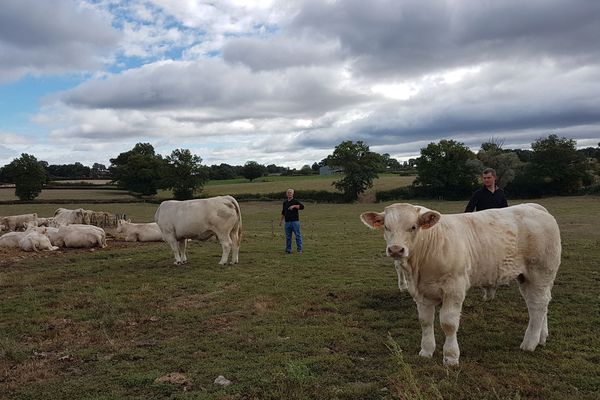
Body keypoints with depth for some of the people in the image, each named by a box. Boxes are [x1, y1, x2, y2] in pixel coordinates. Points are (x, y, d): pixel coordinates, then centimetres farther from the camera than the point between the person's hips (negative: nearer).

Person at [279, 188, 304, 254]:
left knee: (298, 236, -4)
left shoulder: (295, 201, 0)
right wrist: (281, 220, 19)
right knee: (288, 237, 7)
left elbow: (302, 206, -15)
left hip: (295, 221, -4)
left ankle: (299, 249, 1)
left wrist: (294, 206, -21)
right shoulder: (285, 203, 15)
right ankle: (288, 250, 14)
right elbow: (283, 213, 23)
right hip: (287, 222, 5)